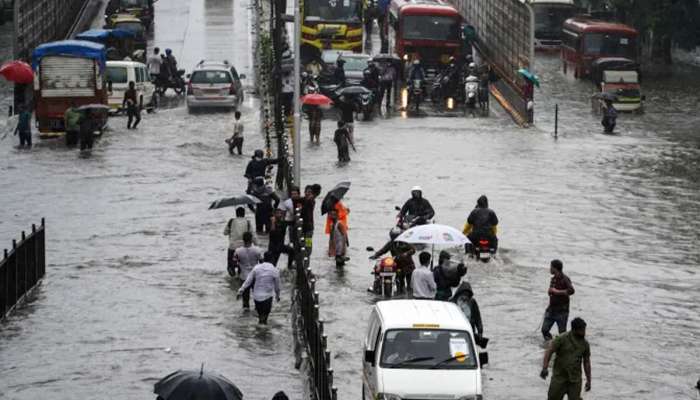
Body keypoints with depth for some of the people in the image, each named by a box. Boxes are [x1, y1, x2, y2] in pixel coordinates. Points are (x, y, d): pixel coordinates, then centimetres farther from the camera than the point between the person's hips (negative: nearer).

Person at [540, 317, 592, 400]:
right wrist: (545, 368, -23)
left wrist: (588, 380, 13)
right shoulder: (562, 339, -8)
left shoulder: (585, 344, 5)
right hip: (559, 377, -2)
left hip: (575, 380, 2)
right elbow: (549, 352, -10)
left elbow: (586, 362, 13)